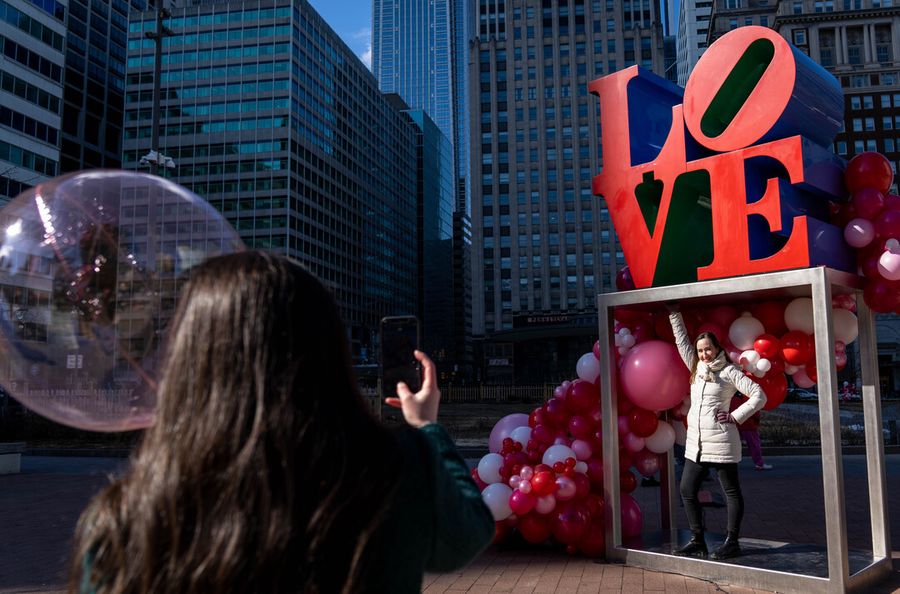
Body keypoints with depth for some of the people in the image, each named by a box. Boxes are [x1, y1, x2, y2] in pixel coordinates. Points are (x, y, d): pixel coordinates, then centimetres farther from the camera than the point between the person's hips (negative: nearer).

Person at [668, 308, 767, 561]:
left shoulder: (729, 371, -4)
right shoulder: (697, 368, 12)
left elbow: (759, 396, -7)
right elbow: (682, 341, 17)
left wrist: (735, 416, -10)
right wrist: (674, 314, 14)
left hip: (720, 442, -7)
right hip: (695, 443, 7)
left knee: (731, 492, 4)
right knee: (687, 491, 7)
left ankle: (732, 543, 12)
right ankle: (697, 542, 15)